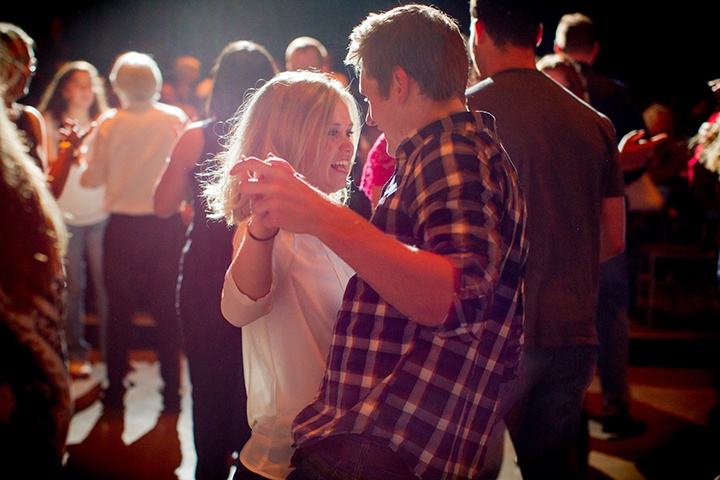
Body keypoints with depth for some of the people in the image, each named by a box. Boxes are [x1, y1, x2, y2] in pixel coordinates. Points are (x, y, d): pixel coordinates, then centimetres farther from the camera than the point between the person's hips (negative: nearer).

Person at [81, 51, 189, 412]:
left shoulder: (108, 123, -7)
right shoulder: (176, 119, -5)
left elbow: (93, 178, -3)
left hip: (123, 226, -1)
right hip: (167, 223, 1)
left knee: (119, 308, 11)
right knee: (167, 308, 9)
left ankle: (115, 390, 19)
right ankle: (171, 391, 12)